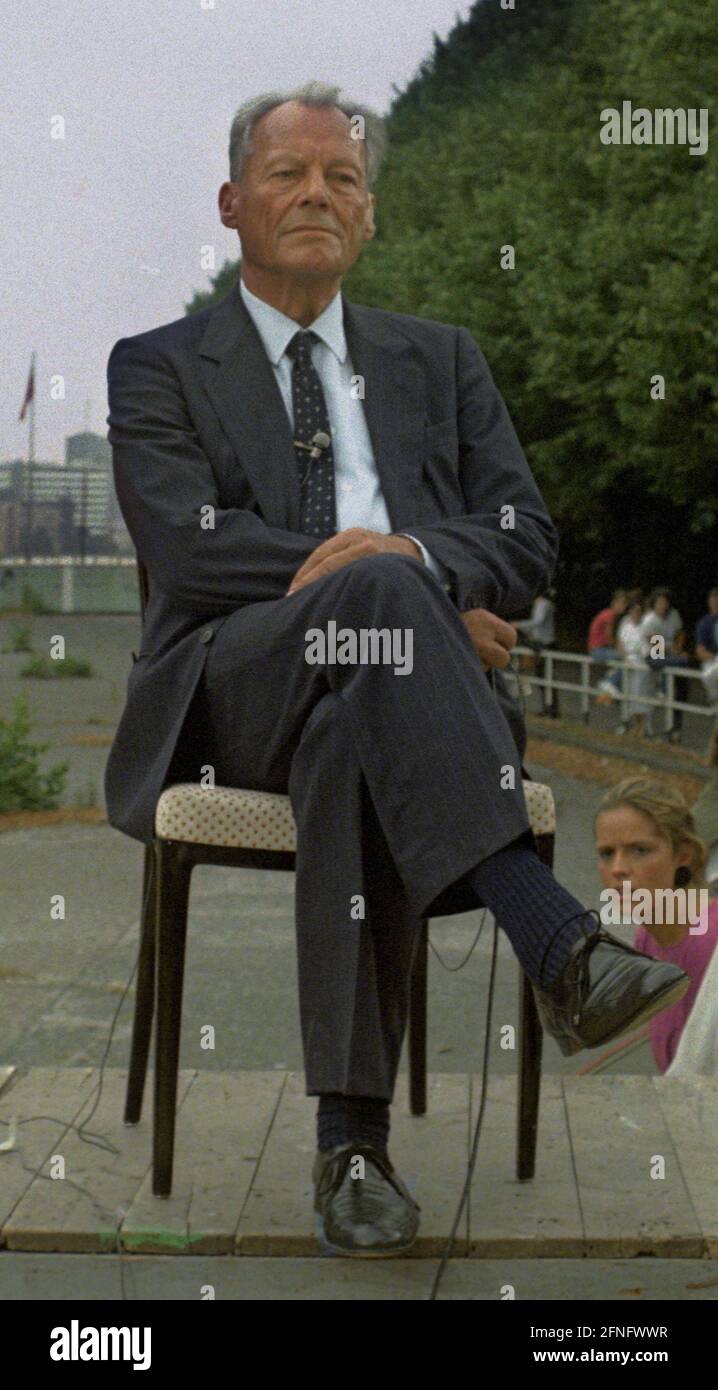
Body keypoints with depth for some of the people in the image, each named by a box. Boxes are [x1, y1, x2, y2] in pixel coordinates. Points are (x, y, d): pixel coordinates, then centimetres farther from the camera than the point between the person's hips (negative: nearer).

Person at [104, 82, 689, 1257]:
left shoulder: (442, 361, 25)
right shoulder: (160, 368, 16)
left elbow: (526, 544, 11)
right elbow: (190, 546, -3)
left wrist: (412, 558, -12)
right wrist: (392, 580, -14)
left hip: (409, 678, 2)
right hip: (235, 687, -2)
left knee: (356, 743, -37)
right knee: (381, 593, -36)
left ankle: (353, 1139, -35)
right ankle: (559, 947, -46)